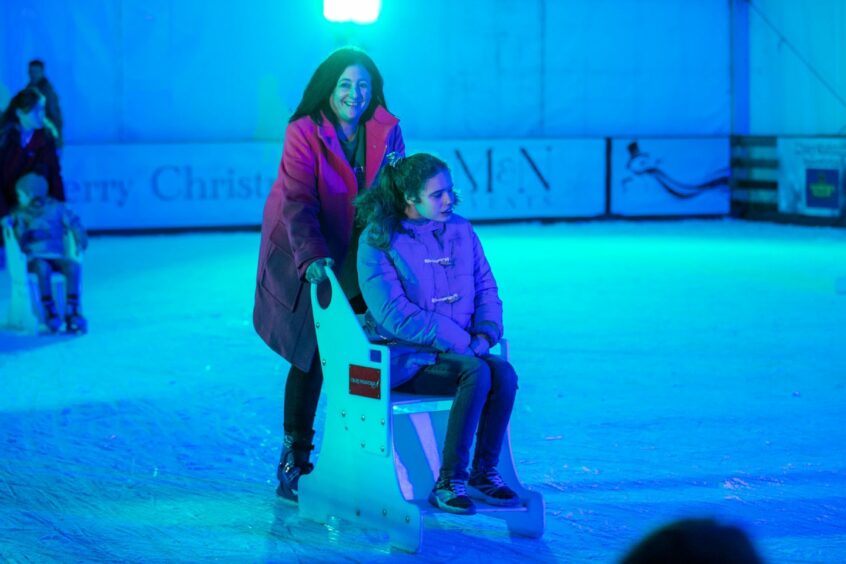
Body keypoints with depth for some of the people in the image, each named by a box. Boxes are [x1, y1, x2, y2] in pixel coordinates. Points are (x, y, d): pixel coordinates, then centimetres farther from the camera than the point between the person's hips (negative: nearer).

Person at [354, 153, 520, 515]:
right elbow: (394, 314, -16)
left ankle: (484, 474, -12)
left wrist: (484, 335, -7)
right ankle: (448, 482, -24)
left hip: (461, 349, 5)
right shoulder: (378, 240, -8)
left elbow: (486, 289, 14)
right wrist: (458, 340, -18)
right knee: (476, 373, -31)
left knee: (504, 373, -25)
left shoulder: (460, 230, 9)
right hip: (404, 358, -5)